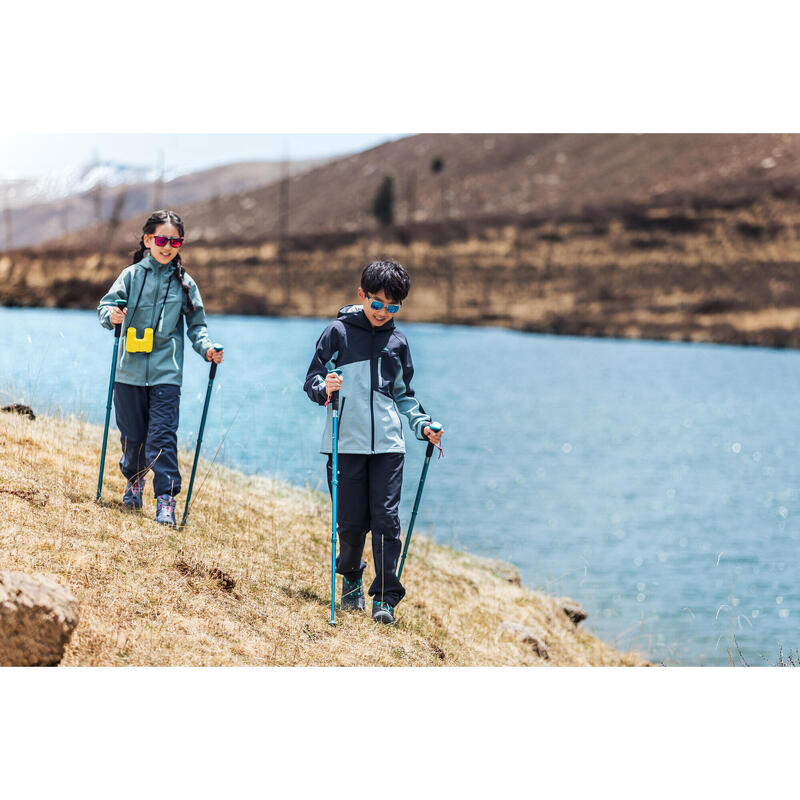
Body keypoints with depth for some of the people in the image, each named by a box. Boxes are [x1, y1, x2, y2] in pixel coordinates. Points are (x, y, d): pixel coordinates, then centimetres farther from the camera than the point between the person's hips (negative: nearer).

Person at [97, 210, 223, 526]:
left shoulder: (184, 283, 5)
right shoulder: (132, 275, 4)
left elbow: (196, 324, 10)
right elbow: (107, 304, 0)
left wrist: (206, 348, -8)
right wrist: (111, 315, -23)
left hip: (166, 372, -1)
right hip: (130, 370, 1)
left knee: (163, 435, -10)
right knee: (132, 433, 10)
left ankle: (166, 498, -8)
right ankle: (134, 479, 37)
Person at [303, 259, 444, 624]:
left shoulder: (397, 342, 13)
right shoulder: (338, 332, 3)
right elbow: (312, 380, 3)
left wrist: (423, 424, 7)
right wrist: (325, 389, -19)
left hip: (387, 443, 2)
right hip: (346, 442, -2)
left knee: (386, 518, -6)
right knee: (352, 521, 1)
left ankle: (386, 597, -1)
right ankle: (351, 579, 27)